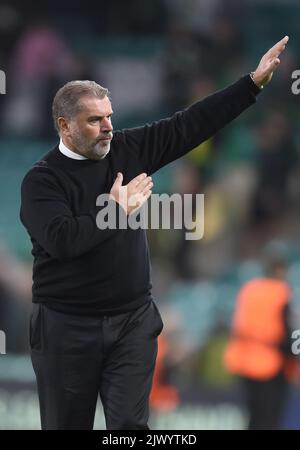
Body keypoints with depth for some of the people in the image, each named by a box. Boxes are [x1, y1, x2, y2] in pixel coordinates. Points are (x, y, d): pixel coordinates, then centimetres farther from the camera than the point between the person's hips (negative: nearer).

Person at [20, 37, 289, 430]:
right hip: (67, 327, -3)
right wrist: (117, 210, -15)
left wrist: (254, 83, 2)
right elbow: (60, 239, -24)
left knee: (131, 426, -4)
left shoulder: (127, 150, 6)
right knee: (67, 426, 5)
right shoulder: (42, 179, -9)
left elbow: (190, 125, 6)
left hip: (134, 321, 3)